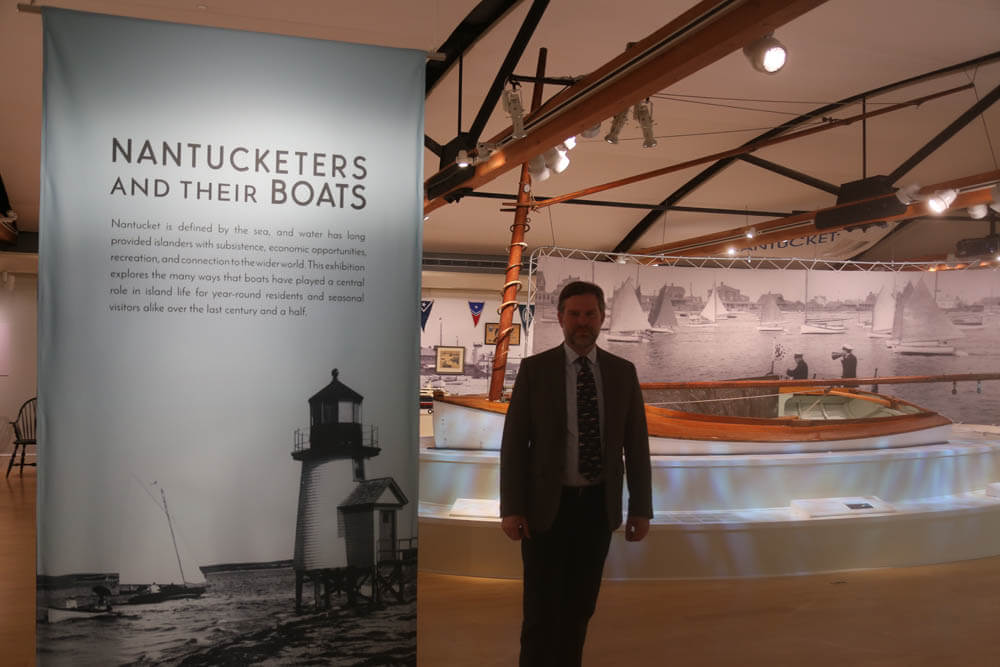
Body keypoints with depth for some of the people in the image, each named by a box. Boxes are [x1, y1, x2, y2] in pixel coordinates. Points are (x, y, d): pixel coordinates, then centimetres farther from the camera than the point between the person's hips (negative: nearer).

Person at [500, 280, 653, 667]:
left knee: (581, 607, 13)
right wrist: (511, 508, -11)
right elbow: (514, 441, -5)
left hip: (598, 506, 3)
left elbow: (636, 443, 5)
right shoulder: (534, 369, -4)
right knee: (542, 610, 2)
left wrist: (641, 508, 1)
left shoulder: (623, 372, 3)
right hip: (547, 506, -2)